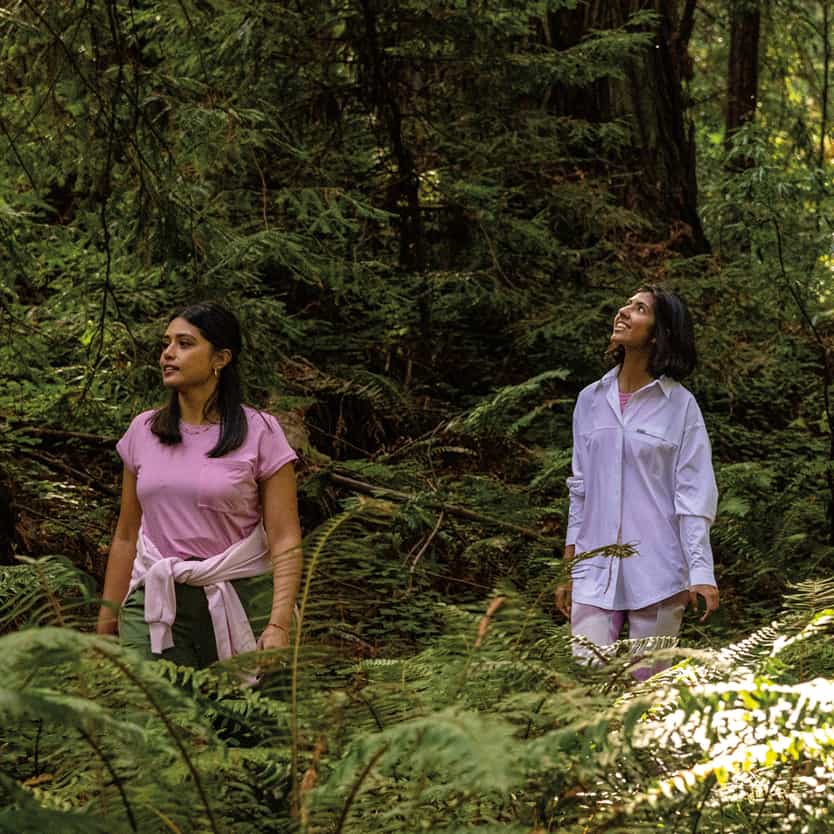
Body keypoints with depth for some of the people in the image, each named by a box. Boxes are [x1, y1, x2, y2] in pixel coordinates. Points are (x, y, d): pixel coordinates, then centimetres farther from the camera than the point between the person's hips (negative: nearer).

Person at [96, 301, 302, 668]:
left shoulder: (259, 433, -2)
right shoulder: (143, 431, 10)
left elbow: (286, 544, -6)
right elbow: (126, 538, 15)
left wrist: (278, 626, -17)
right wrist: (105, 626, 12)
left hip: (238, 606, -2)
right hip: (154, 606, 3)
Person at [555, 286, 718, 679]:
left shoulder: (679, 405, -1)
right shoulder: (590, 400, 10)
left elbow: (694, 495, -4)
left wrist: (700, 572, -14)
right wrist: (568, 570, 14)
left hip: (657, 573, -3)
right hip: (595, 572, 3)